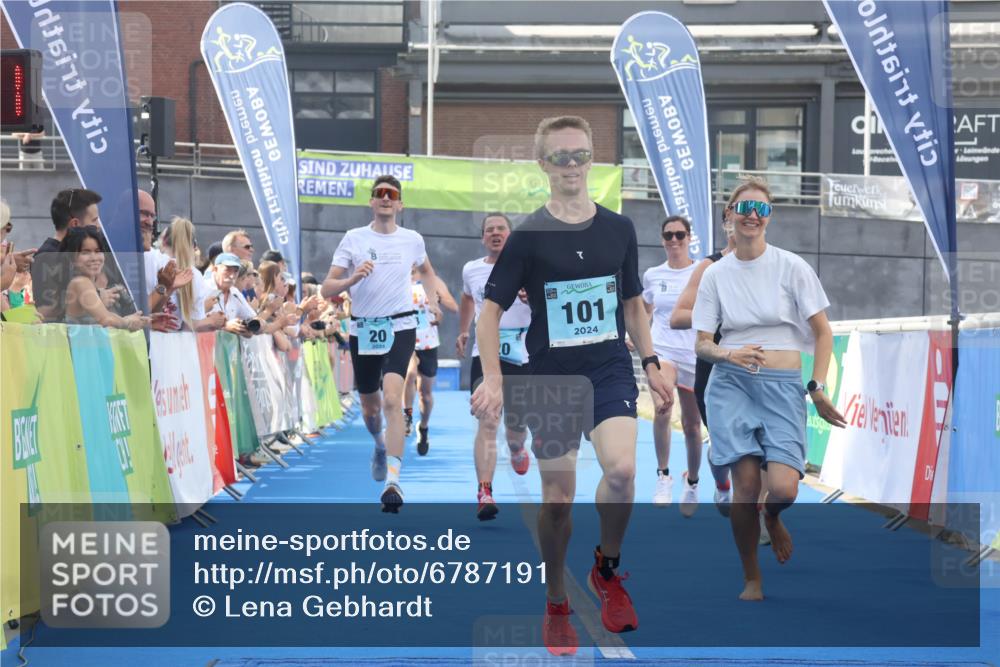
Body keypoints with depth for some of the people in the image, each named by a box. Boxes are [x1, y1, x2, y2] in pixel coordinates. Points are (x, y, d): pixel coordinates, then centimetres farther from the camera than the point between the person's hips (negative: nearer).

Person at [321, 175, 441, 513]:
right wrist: (352, 278, -22)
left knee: (392, 399, -23)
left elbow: (426, 271, 28)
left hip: (400, 327, -1)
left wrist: (432, 299, 9)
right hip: (362, 330, 2)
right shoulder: (353, 238, 0)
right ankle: (380, 447, 49)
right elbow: (327, 289, -3)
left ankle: (393, 481, -28)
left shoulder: (412, 240, 5)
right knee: (369, 406, 14)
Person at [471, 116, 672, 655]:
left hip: (611, 370, 1)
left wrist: (651, 365, 12)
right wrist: (492, 378, -15)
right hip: (550, 378, -1)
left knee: (622, 469, -24)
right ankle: (557, 606, 23)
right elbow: (491, 309, -4)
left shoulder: (619, 229, 5)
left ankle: (607, 570, 2)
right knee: (558, 498, 3)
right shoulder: (528, 235, -5)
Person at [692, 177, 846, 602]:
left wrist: (818, 388, -2)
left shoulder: (792, 267, 2)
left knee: (783, 488, -18)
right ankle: (751, 579, 5)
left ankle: (773, 519, 20)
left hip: (783, 385, -1)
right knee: (746, 483, -14)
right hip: (731, 382, 1)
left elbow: (823, 333, 7)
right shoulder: (715, 274, 7)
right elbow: (701, 344, 8)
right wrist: (729, 354, -13)